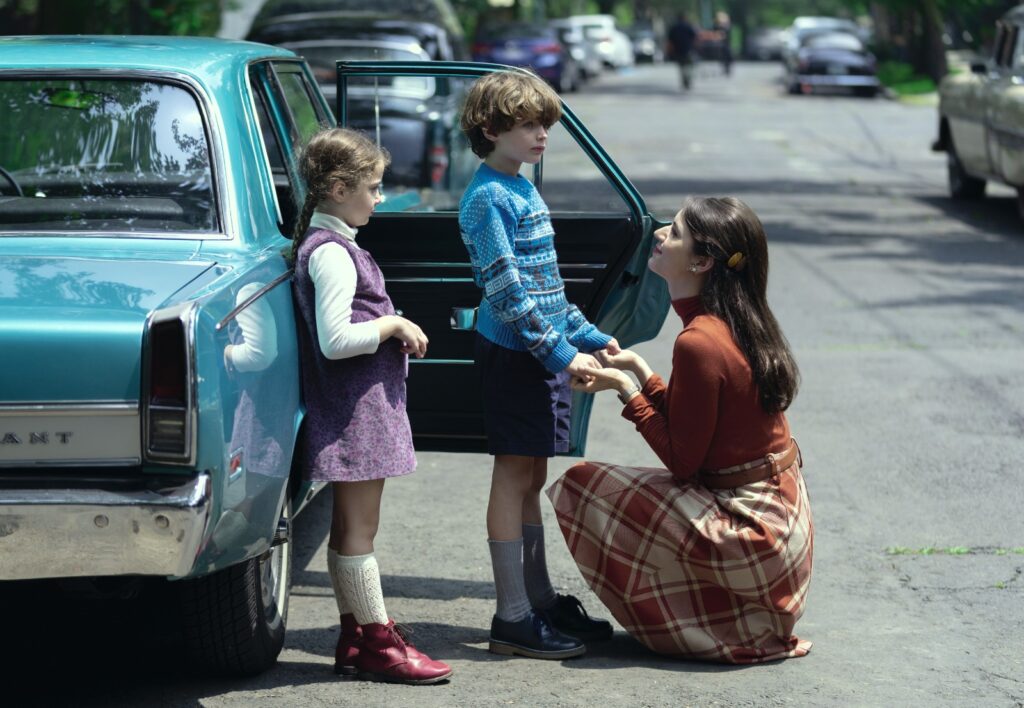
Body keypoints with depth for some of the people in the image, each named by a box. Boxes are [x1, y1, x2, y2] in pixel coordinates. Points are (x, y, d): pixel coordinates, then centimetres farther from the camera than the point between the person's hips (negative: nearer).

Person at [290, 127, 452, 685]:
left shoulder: (323, 245, 15)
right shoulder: (332, 253, -17)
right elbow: (335, 340, -24)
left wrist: (394, 334, 11)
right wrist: (394, 326, -14)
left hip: (353, 402, 11)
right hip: (356, 404, -11)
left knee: (348, 526, 13)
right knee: (359, 527, -4)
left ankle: (354, 638, 19)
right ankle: (379, 643, 0)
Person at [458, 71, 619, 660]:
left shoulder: (523, 189, 16)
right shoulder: (488, 197, -13)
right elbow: (506, 290, -19)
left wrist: (591, 337, 18)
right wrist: (562, 353, -20)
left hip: (546, 354, 9)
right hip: (514, 352, -9)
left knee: (531, 478, 13)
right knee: (515, 477, -6)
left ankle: (540, 600, 20)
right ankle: (513, 618, -3)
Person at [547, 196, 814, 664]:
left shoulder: (699, 344, -23)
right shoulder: (743, 326, 5)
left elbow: (682, 460, -17)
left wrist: (628, 391, -10)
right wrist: (643, 374, 8)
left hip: (750, 531, -10)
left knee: (581, 488, -8)